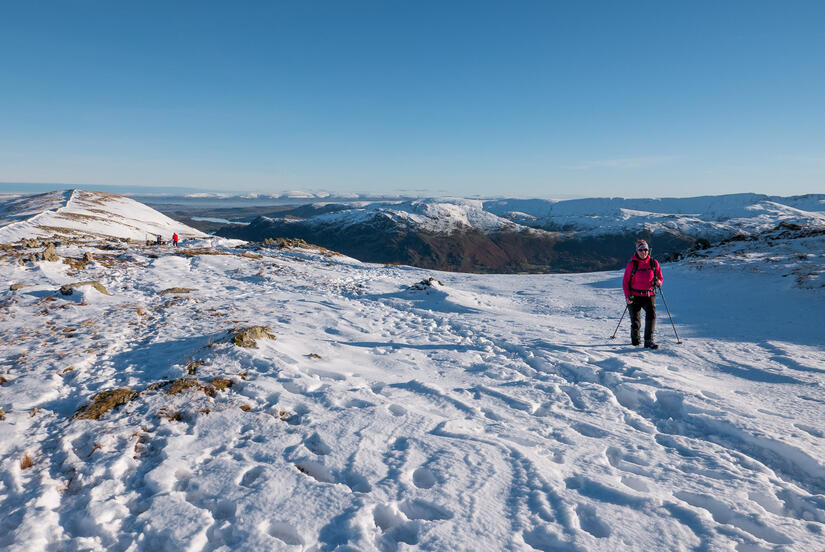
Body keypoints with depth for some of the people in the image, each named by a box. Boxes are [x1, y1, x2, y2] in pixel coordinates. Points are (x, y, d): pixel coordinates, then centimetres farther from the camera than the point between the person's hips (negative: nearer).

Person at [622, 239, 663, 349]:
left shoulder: (654, 263, 1)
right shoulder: (631, 264, -5)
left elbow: (660, 278, 12)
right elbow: (625, 282, 0)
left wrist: (658, 282, -13)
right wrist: (627, 296, -9)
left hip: (649, 295, 1)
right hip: (635, 296, -1)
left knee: (651, 316, -20)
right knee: (635, 322, 4)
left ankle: (649, 340, -13)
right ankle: (635, 338, 33)